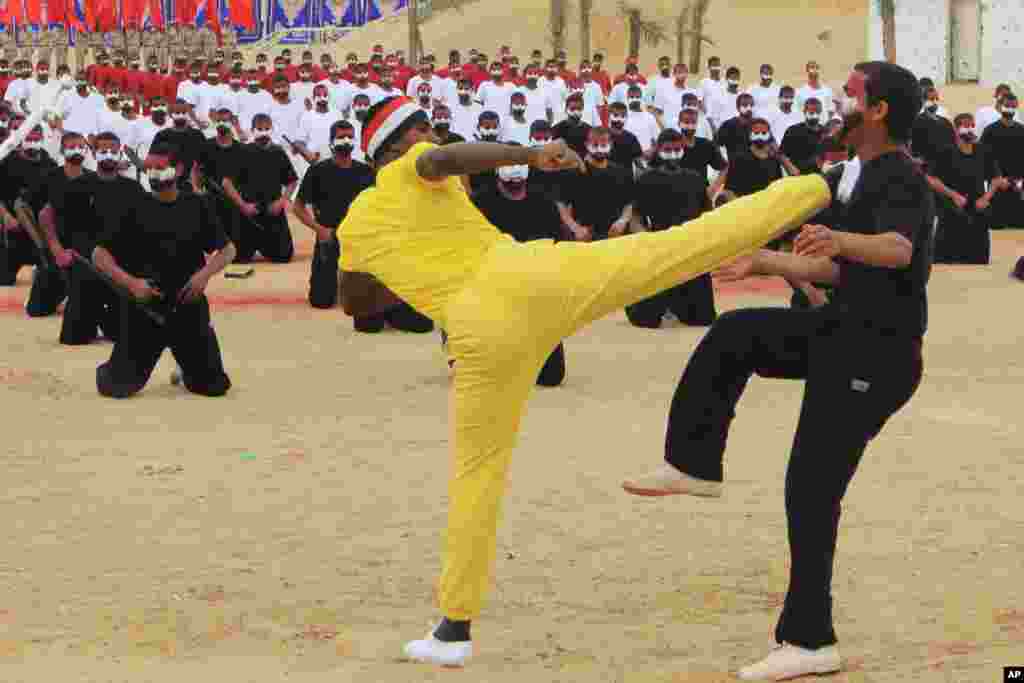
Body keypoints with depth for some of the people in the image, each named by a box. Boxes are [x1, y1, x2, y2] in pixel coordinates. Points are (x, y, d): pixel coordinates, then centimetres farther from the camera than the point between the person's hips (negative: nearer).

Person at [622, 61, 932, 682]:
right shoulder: (876, 177, 15)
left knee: (812, 490, -8)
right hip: (848, 331, 9)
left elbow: (899, 251, -41)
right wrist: (762, 263, 30)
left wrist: (839, 240, -60)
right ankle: (694, 466, 7)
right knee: (734, 334, 1)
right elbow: (837, 270, 25)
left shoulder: (899, 181, -18)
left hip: (875, 356, -9)